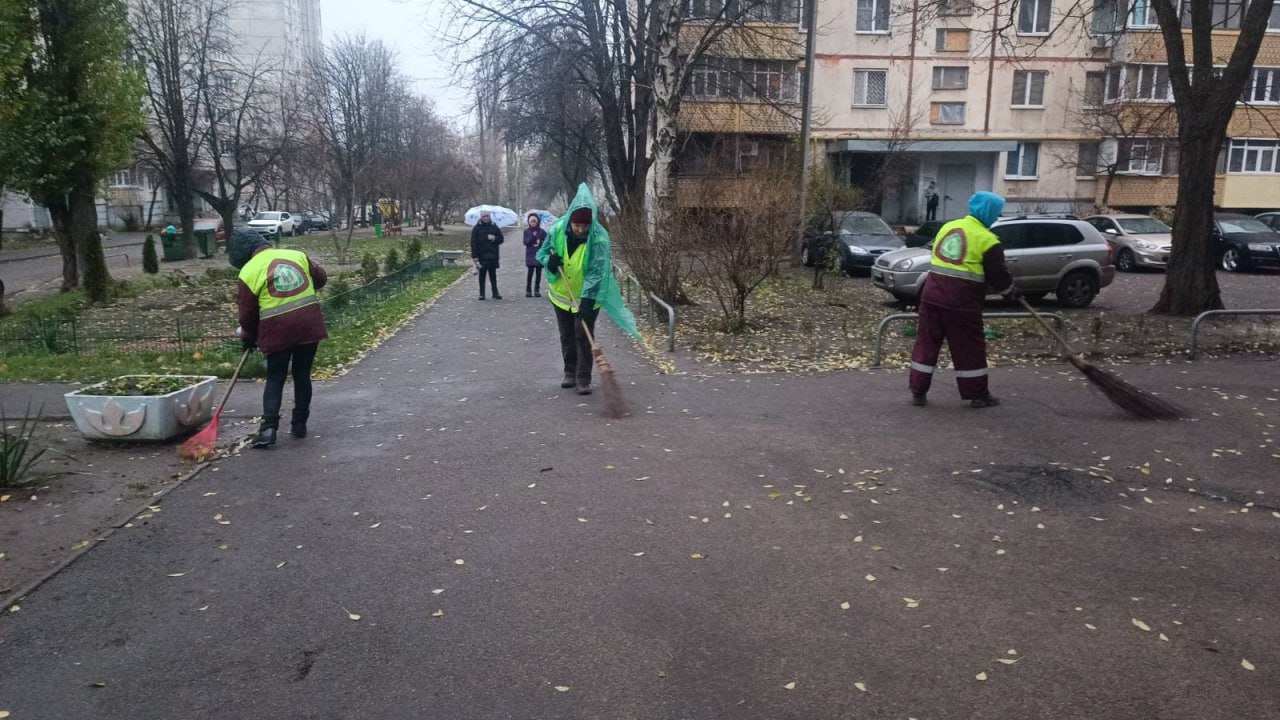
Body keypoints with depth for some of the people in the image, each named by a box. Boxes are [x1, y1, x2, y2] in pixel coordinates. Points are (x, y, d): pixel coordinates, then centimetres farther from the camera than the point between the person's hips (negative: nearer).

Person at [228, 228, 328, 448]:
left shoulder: (249, 272, -1)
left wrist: (249, 339, 20)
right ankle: (299, 424, 20)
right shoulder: (297, 255, 9)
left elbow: (248, 314, 3)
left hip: (278, 331, -3)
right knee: (302, 375, 14)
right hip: (309, 325, 3)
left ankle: (269, 427, -4)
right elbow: (321, 278, 20)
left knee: (275, 378, 8)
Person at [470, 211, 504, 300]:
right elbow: (473, 243, -4)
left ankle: (495, 293, 13)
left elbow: (501, 239, 11)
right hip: (482, 256, -2)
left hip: (493, 256, 2)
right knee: (482, 275, 5)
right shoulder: (477, 228, 0)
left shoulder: (494, 227, 8)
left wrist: (494, 238, -11)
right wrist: (474, 256, -12)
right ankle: (482, 294, 11)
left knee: (493, 275, 7)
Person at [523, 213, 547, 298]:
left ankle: (537, 290, 10)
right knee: (530, 272, -7)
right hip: (530, 256, -1)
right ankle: (528, 290, -2)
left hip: (539, 255, 1)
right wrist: (533, 236, -15)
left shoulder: (542, 231, 5)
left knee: (538, 273, 3)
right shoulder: (527, 231, 5)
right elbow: (526, 242, -4)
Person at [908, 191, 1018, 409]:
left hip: (933, 293, 5)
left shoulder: (948, 227, 13)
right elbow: (998, 274, -1)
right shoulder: (987, 240, -6)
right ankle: (978, 395, 16)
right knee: (970, 347, 6)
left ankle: (918, 392, 11)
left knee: (927, 342, 10)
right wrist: (1010, 291, 16)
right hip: (962, 300, -5)